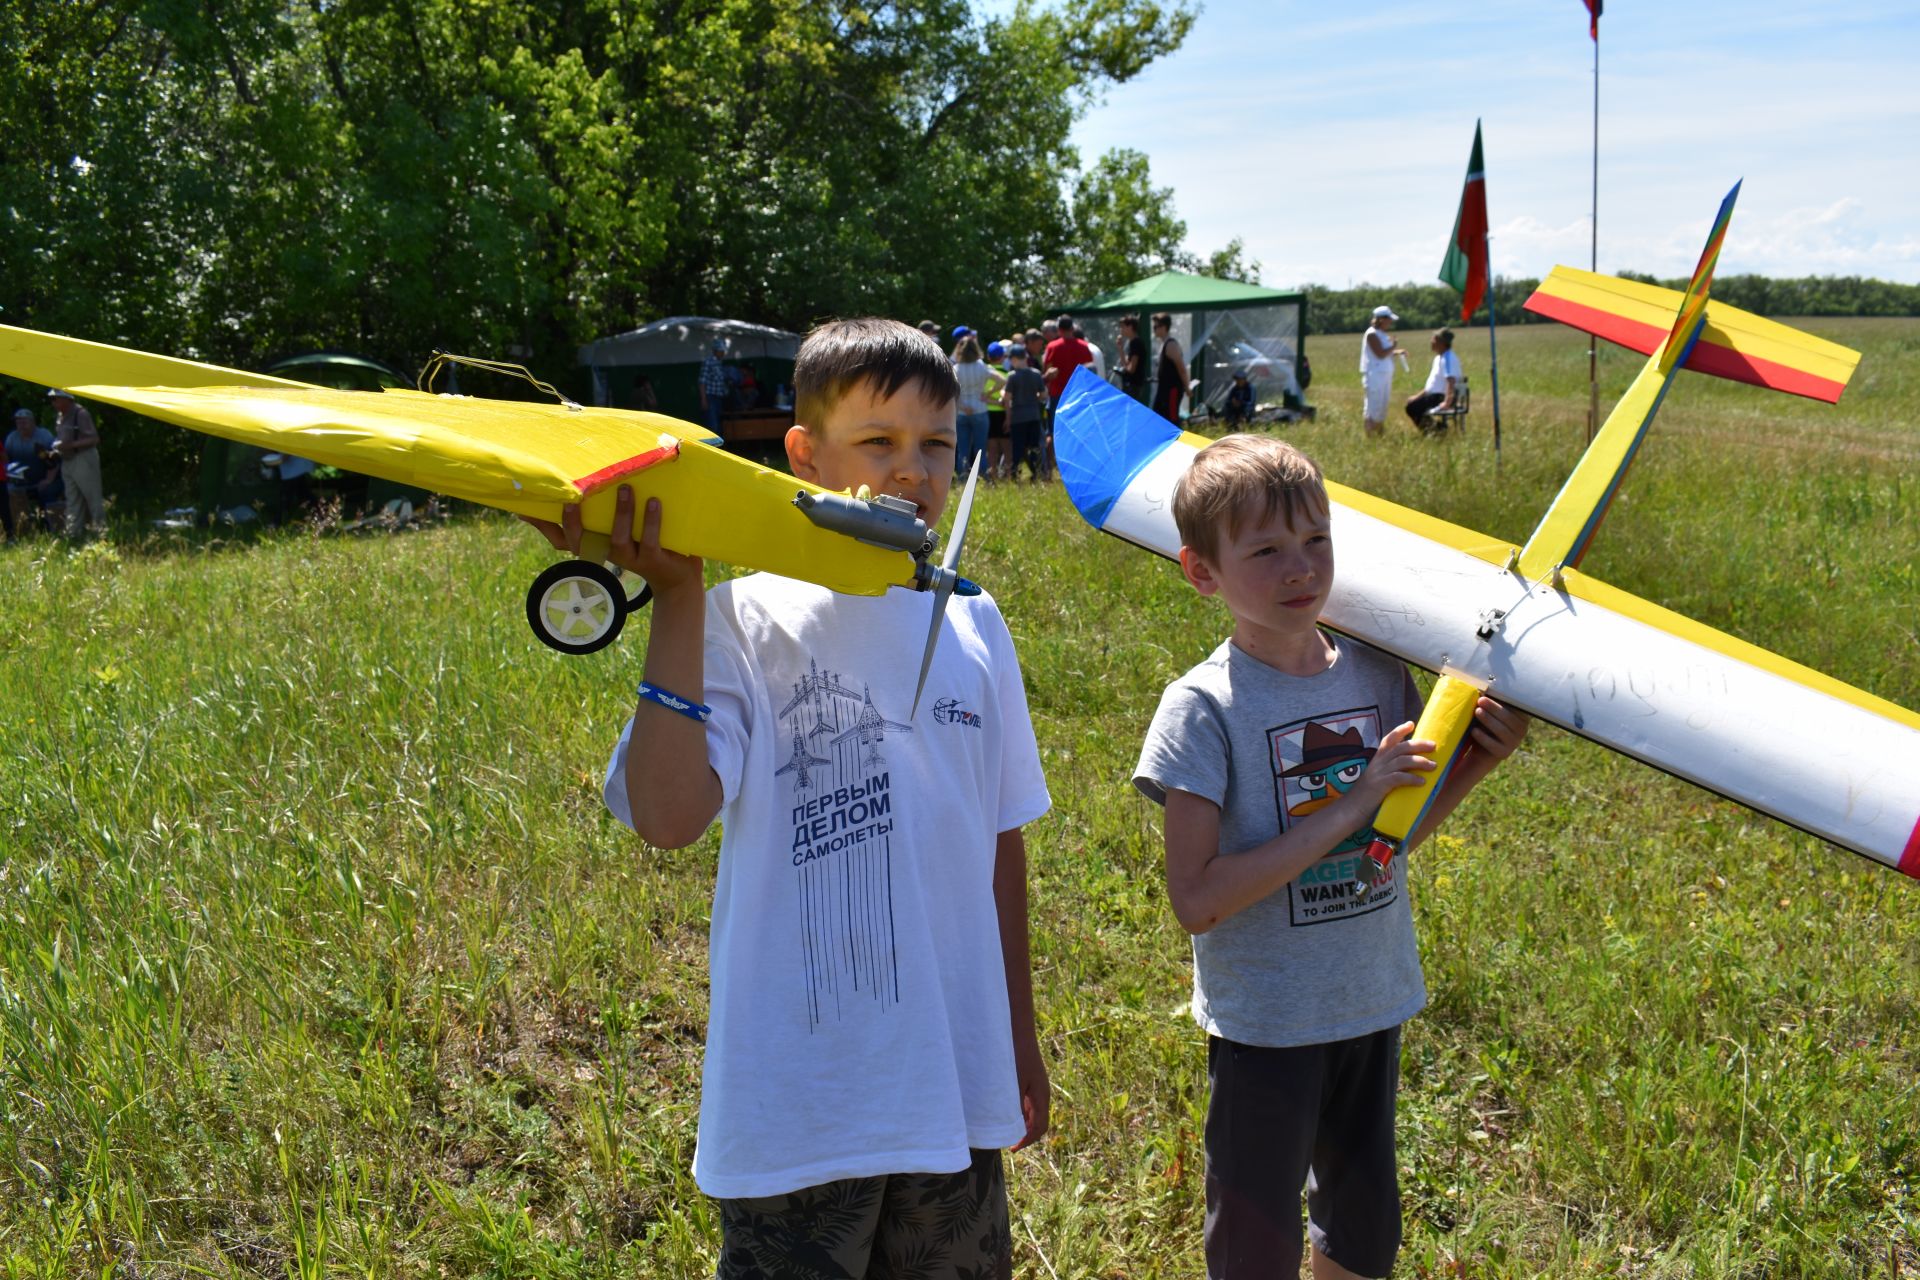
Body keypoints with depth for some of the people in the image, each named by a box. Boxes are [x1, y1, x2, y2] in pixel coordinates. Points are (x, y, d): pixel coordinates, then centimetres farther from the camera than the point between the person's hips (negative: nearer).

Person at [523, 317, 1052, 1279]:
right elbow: (667, 814, -25)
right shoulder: (746, 624, -10)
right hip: (801, 1102, -4)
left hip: (955, 1089, 5)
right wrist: (676, 599, -25)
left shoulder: (971, 626, 4)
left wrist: (1021, 1036, 16)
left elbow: (1000, 838, 11)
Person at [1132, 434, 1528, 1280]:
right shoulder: (1204, 708, -18)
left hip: (1372, 1009, 5)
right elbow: (1196, 900, -24)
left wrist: (1479, 761, -6)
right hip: (1265, 1026, -5)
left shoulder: (1379, 673, -1)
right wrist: (1349, 807, -25)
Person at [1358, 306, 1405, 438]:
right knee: (1373, 408, -8)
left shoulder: (1383, 334, 15)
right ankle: (1370, 436, -7)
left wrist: (1398, 352, 4)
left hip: (1385, 375, 9)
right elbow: (1380, 354, -20)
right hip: (1375, 376, -9)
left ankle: (1380, 434, 17)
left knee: (1382, 408, 12)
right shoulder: (1372, 334, -14)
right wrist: (1393, 346, -7)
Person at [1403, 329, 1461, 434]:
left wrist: (1447, 402, -35)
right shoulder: (1439, 358, 15)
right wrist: (1418, 396, 18)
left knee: (1412, 407, -19)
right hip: (1435, 393, 11)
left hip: (1442, 397, -11)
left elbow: (1451, 382, -29)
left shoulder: (1448, 359, -19)